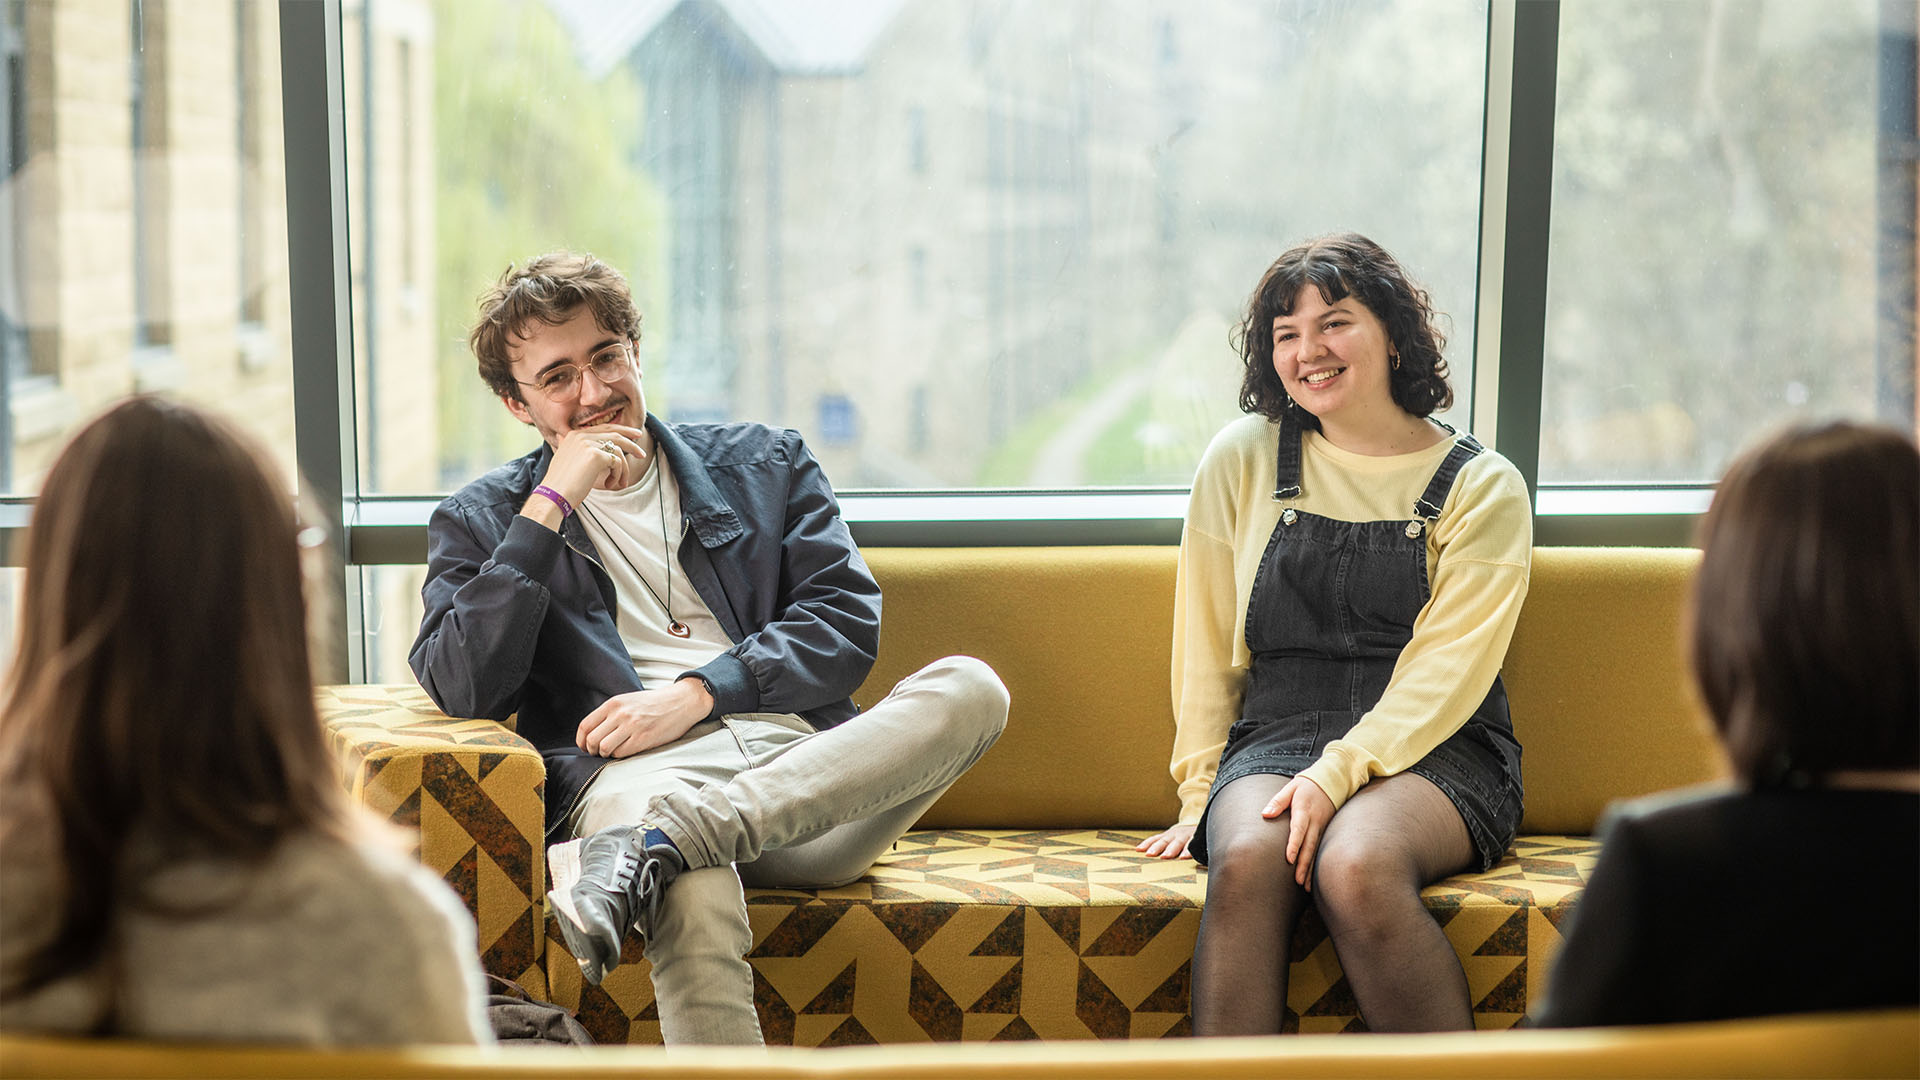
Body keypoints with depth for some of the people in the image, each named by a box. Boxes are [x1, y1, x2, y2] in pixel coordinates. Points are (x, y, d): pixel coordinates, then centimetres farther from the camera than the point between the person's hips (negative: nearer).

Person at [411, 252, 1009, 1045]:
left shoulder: (764, 464, 23)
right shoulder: (480, 522, 19)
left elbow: (846, 621, 10)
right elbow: (463, 690, 1)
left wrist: (695, 694, -5)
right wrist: (551, 505, -1)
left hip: (805, 776, 4)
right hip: (638, 774, -4)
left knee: (969, 688, -29)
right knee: (697, 902, -42)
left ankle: (652, 848, -38)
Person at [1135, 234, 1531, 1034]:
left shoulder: (1481, 488, 4)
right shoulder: (1241, 460, 11)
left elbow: (1444, 673, -6)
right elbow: (1207, 645, 14)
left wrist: (1338, 774, -19)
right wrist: (1201, 792, 5)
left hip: (1433, 752, -2)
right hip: (1276, 737, 2)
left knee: (1355, 867, -35)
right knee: (1248, 861, -33)